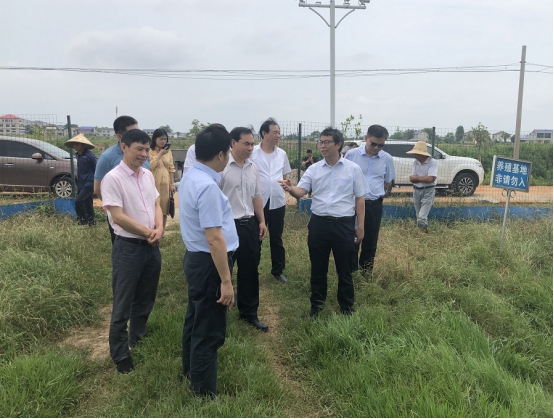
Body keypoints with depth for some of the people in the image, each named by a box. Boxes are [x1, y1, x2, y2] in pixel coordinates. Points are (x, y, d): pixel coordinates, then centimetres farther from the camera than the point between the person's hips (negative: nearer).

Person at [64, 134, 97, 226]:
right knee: (88, 204, 13)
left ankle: (83, 220, -3)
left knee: (78, 201, -17)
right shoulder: (78, 155, 10)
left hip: (88, 184, -8)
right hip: (82, 185, 8)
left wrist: (95, 184, -13)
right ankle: (91, 221, 22)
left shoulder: (89, 155, -15)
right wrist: (78, 183, 19)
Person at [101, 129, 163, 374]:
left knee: (145, 300, 20)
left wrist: (159, 229, -9)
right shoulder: (113, 178, -15)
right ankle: (120, 355, 22)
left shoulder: (148, 175, 6)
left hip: (151, 246, 7)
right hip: (128, 248, -7)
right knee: (123, 306, 6)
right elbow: (118, 217, -19)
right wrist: (148, 232, -12)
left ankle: (138, 340, 41)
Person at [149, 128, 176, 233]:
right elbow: (150, 166, -17)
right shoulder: (150, 151, -5)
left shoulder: (168, 151, 9)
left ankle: (162, 230, 21)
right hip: (153, 183, -4)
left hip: (165, 183, 5)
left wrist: (172, 184, 7)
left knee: (164, 207, 10)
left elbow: (171, 168, 12)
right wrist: (160, 154, -17)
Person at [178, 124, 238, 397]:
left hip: (195, 258, 10)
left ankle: (191, 371, 48)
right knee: (209, 330, 5)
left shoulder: (191, 177, 6)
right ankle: (205, 392, 22)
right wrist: (226, 281, -23)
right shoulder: (207, 186, -26)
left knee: (196, 320, 27)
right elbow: (214, 238, -27)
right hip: (209, 263, -10)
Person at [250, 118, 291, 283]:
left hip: (277, 202, 3)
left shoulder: (282, 154, 5)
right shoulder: (252, 153, -7)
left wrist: (286, 196, 7)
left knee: (276, 238, 14)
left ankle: (278, 270, 27)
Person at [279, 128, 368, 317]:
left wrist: (360, 226, 2)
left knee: (344, 269, 11)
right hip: (318, 223, 2)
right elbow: (301, 192, -7)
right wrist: (290, 188, -30)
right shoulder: (314, 169, 4)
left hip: (344, 224, -2)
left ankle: (346, 307, 29)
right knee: (318, 268, 13)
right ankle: (316, 305, 31)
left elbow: (359, 199, 4)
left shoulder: (353, 169, 0)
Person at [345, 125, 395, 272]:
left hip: (375, 205, 2)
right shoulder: (352, 154, -6)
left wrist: (374, 192, 5)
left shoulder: (387, 159, -1)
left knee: (370, 242, 12)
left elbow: (388, 182, 13)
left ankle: (366, 273, 27)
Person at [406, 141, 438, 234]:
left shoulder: (433, 162, -14)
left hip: (428, 192, -6)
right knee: (419, 217, 13)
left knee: (422, 218, -14)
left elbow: (430, 179, -22)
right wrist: (424, 178, -15)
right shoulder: (415, 162, 4)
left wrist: (416, 178, -10)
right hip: (416, 191, 6)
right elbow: (412, 179, -1)